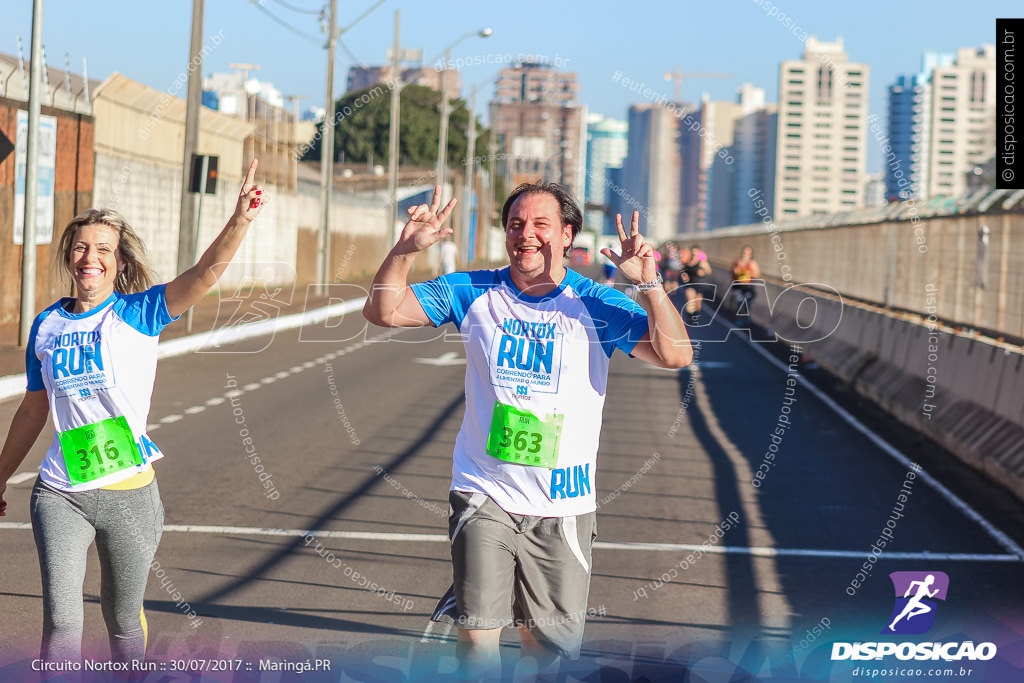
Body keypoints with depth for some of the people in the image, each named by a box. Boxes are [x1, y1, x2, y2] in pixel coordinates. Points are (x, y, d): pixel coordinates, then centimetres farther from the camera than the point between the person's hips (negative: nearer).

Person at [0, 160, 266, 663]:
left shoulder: (139, 313, -3)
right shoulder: (46, 325, 7)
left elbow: (207, 270, -20)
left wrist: (240, 220, -38)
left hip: (129, 493, -2)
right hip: (60, 494, 2)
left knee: (122, 619, 13)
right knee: (60, 620, -11)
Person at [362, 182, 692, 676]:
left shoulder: (596, 306, -2)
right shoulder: (474, 293, 3)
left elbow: (675, 356, -12)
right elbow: (383, 311, 1)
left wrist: (648, 283, -27)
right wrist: (406, 249, -16)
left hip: (562, 506, 0)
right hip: (485, 494, 0)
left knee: (547, 644, 9)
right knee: (477, 635, -10)